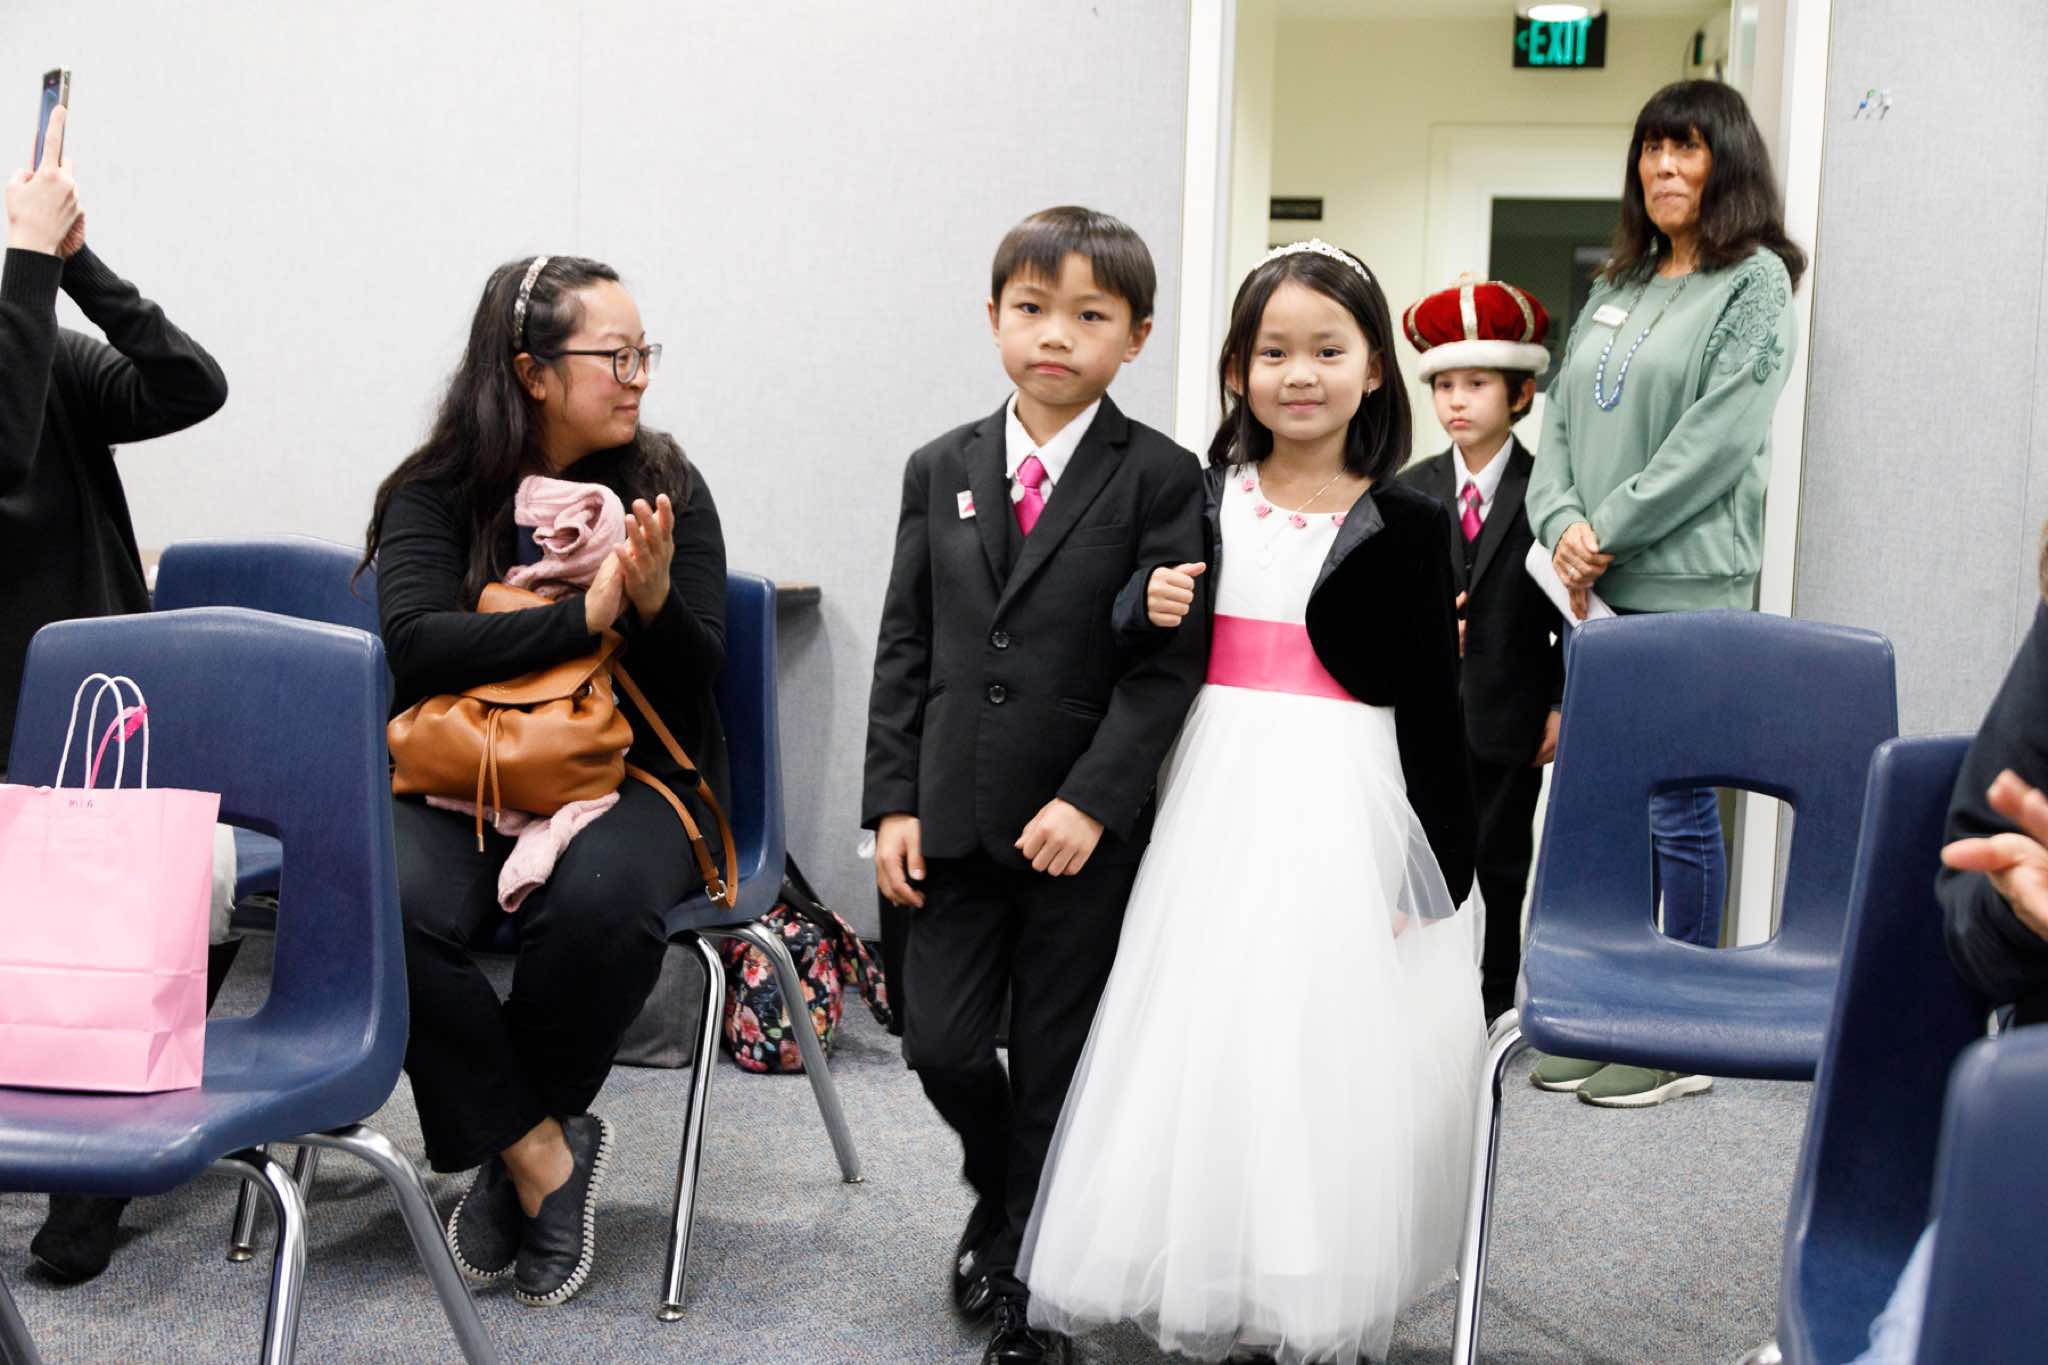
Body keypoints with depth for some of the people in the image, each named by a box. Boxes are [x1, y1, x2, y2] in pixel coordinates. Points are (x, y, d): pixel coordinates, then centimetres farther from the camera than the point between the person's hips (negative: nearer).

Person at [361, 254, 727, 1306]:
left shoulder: (665, 487, 3)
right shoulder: (437, 493, 1)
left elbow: (695, 677, 1)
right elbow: (415, 640, -15)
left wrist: (655, 601, -21)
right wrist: (585, 617, -23)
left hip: (627, 775, 0)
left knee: (601, 903, -34)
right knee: (391, 903, -31)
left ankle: (502, 1139, -7)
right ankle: (541, 1152, -13)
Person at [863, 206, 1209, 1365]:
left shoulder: (1161, 478, -5)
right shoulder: (943, 471, 7)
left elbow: (1168, 660, -10)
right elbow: (905, 648, 7)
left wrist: (1093, 799, -18)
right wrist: (893, 800, 1)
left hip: (1084, 824, -3)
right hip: (956, 814, 3)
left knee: (1054, 1060, 6)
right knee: (942, 1043, 5)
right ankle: (1002, 1194, 36)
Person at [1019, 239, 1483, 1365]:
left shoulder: (1407, 525, -2)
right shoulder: (1201, 497, 5)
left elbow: (1433, 707, -1)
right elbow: (1135, 642, 15)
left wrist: (1437, 866, -3)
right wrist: (1146, 607, -8)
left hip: (1347, 806, -3)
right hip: (1220, 801, 3)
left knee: (1329, 1053, -1)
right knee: (1202, 1048, 6)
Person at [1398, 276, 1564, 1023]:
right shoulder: (1411, 491, 4)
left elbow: (1569, 609, -3)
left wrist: (1563, 704, -6)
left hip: (1509, 718, -2)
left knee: (1499, 864, 8)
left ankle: (1493, 1004, 20)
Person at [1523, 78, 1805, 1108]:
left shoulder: (1755, 284, -3)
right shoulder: (1617, 288, 18)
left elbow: (1717, 437, -12)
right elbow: (1561, 418, 13)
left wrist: (1610, 532, -12)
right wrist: (1562, 524, -4)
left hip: (1686, 586, -7)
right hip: (1594, 587, 7)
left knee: (1678, 809, -2)